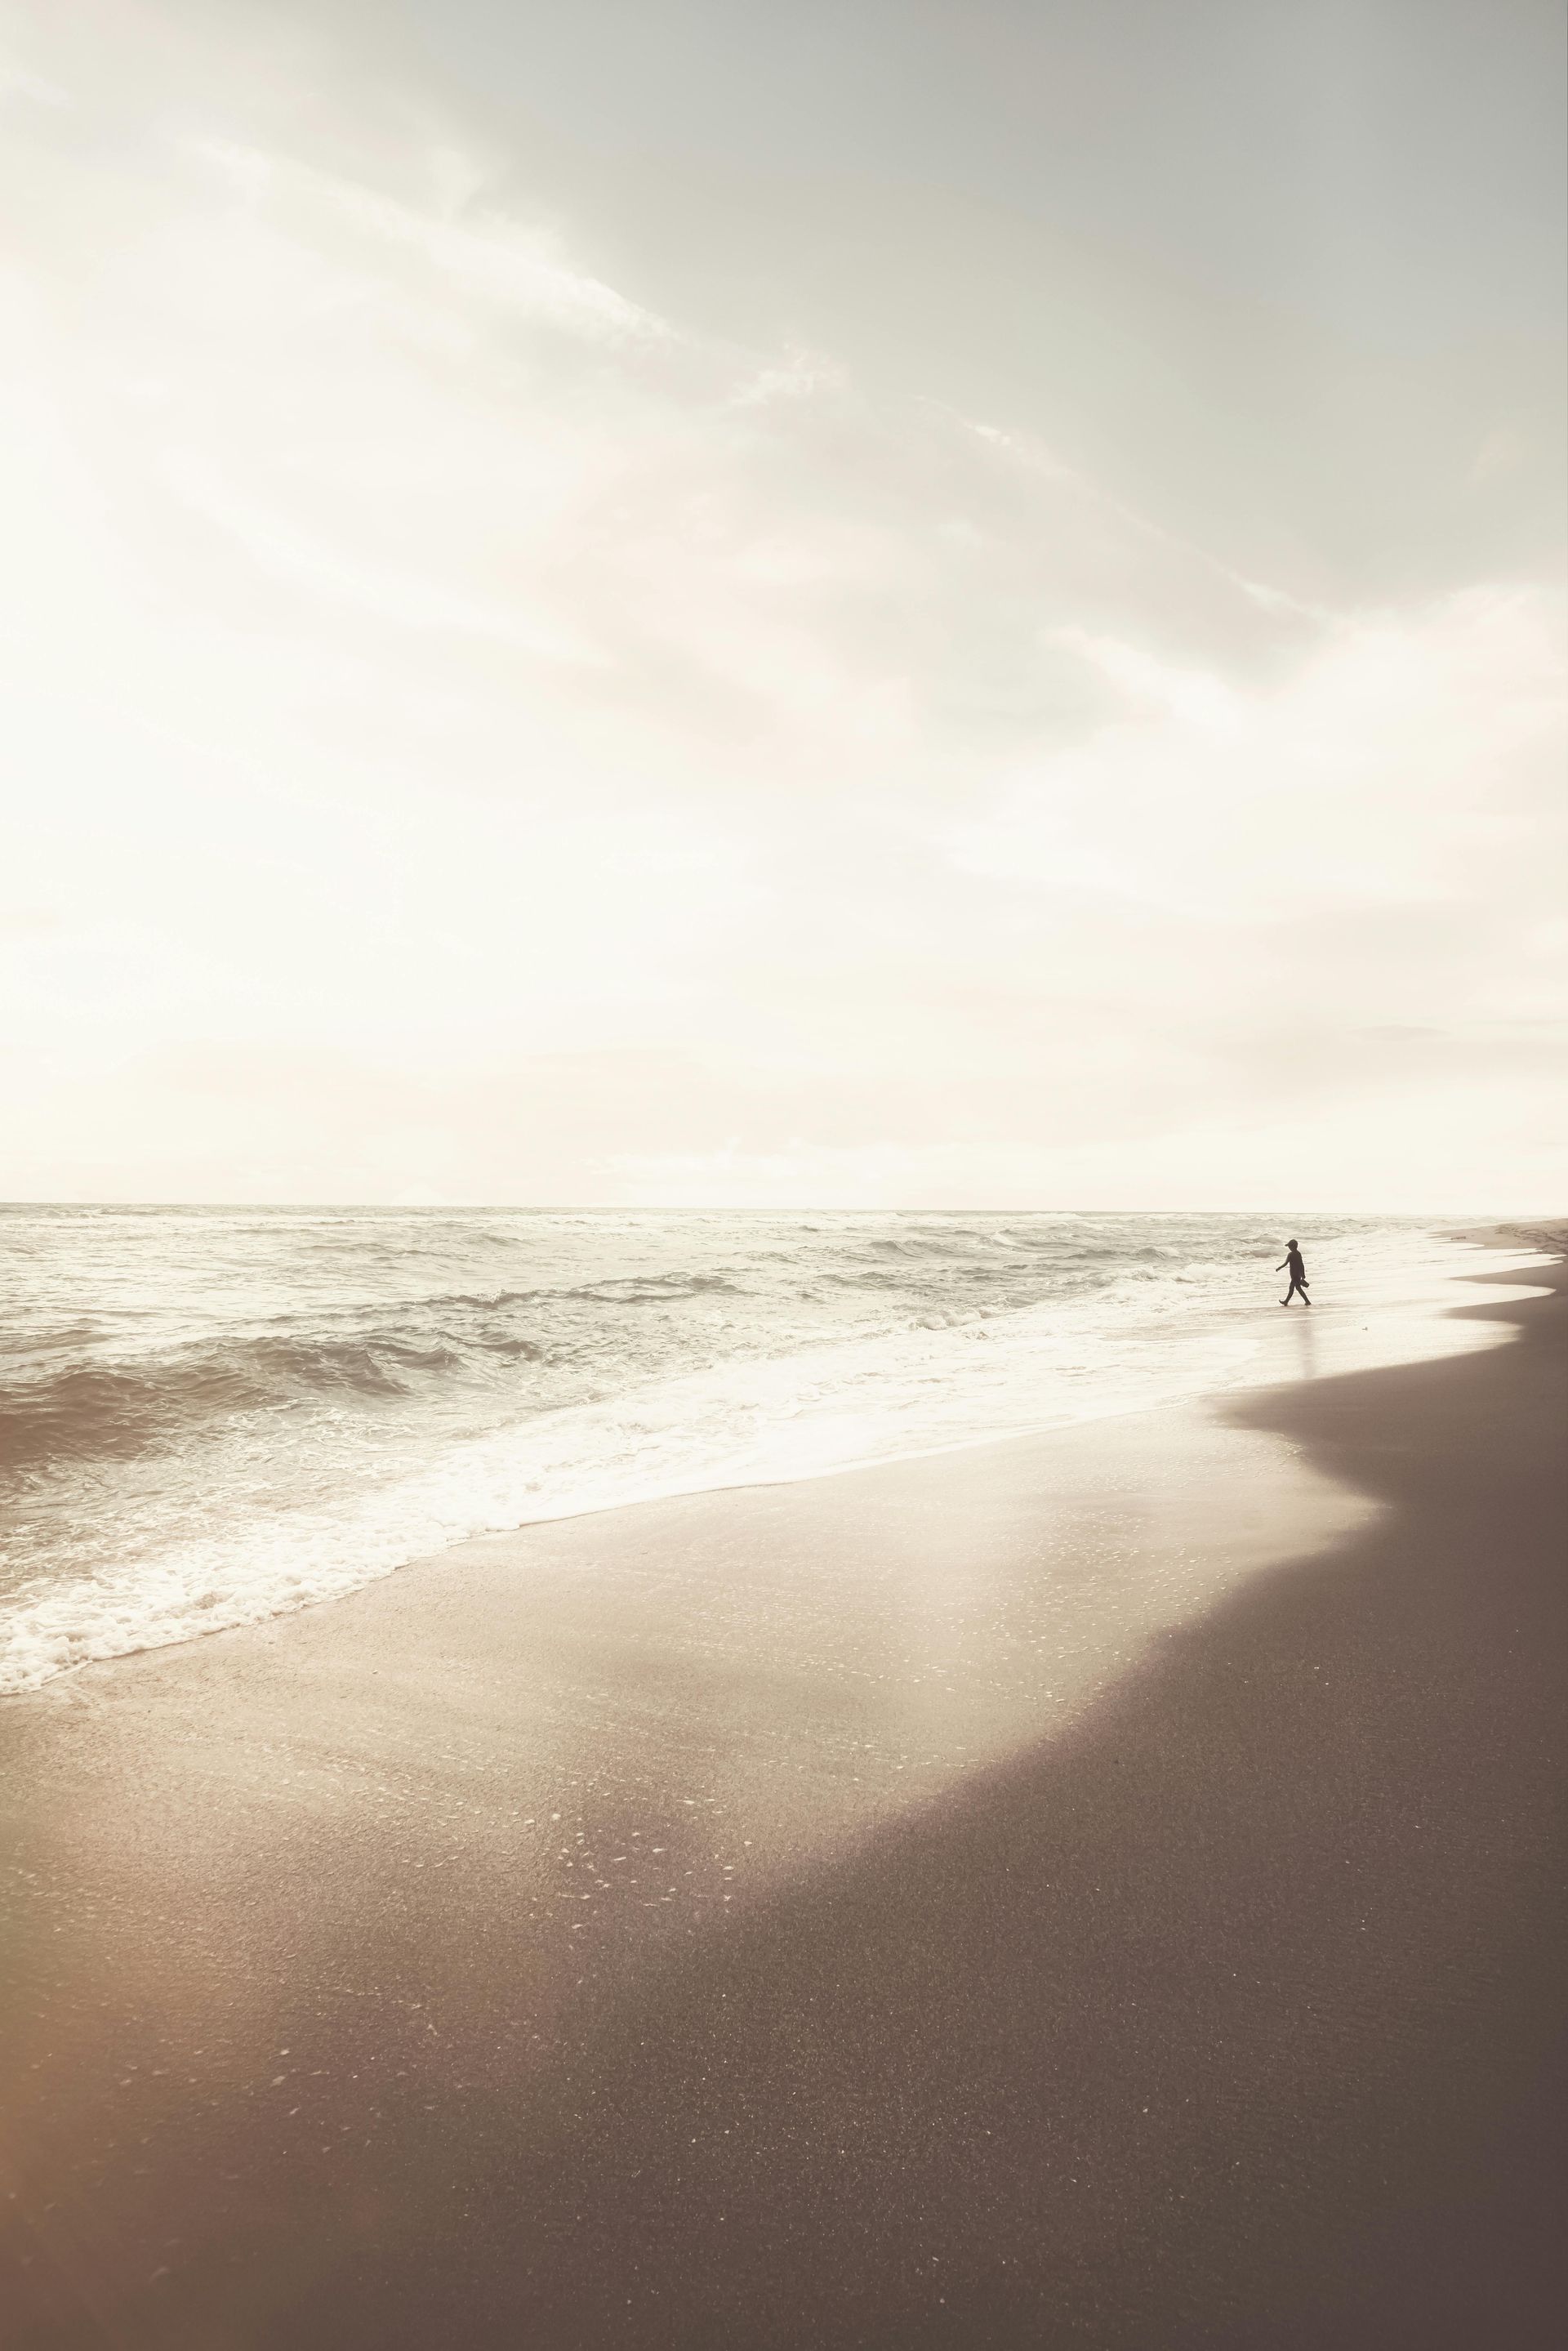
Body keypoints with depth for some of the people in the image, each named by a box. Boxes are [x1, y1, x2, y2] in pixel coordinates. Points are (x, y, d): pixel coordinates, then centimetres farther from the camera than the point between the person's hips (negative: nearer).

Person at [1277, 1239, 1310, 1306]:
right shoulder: (1299, 1253, 7)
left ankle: (1307, 1301, -6)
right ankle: (1286, 1301, 21)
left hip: (1294, 1274, -8)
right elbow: (1302, 1265, 10)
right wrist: (1303, 1275, 14)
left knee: (1298, 1288, -3)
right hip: (1299, 1274, 8)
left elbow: (1285, 1264, -16)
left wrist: (1278, 1268, -3)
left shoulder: (1290, 1254, -15)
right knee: (1291, 1288, 14)